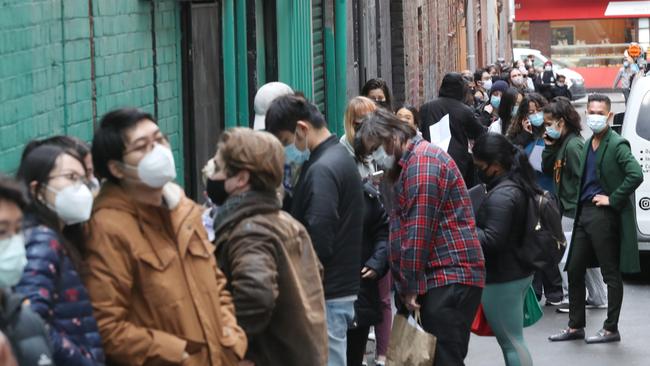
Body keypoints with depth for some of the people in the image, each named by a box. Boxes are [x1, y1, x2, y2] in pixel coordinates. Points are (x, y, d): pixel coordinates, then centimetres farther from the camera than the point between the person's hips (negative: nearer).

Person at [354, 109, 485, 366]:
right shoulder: (408, 163, 22)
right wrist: (407, 286, 12)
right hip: (442, 279, 10)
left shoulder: (422, 161, -12)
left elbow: (419, 231, -17)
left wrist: (410, 286, -12)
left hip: (449, 280, -10)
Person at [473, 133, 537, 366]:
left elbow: (491, 240, -25)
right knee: (513, 339, 16)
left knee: (511, 342, -3)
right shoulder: (519, 186, 9)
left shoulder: (501, 196, -22)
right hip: (520, 273, 10)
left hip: (502, 279, -10)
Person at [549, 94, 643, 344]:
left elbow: (635, 175, -22)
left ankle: (611, 329, 6)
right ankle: (575, 326, 19)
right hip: (585, 212, 9)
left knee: (611, 274, 0)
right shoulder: (588, 145, 14)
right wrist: (577, 206, 12)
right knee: (574, 270, 10)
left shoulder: (617, 145, -11)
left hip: (605, 215, -9)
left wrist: (614, 199, -17)